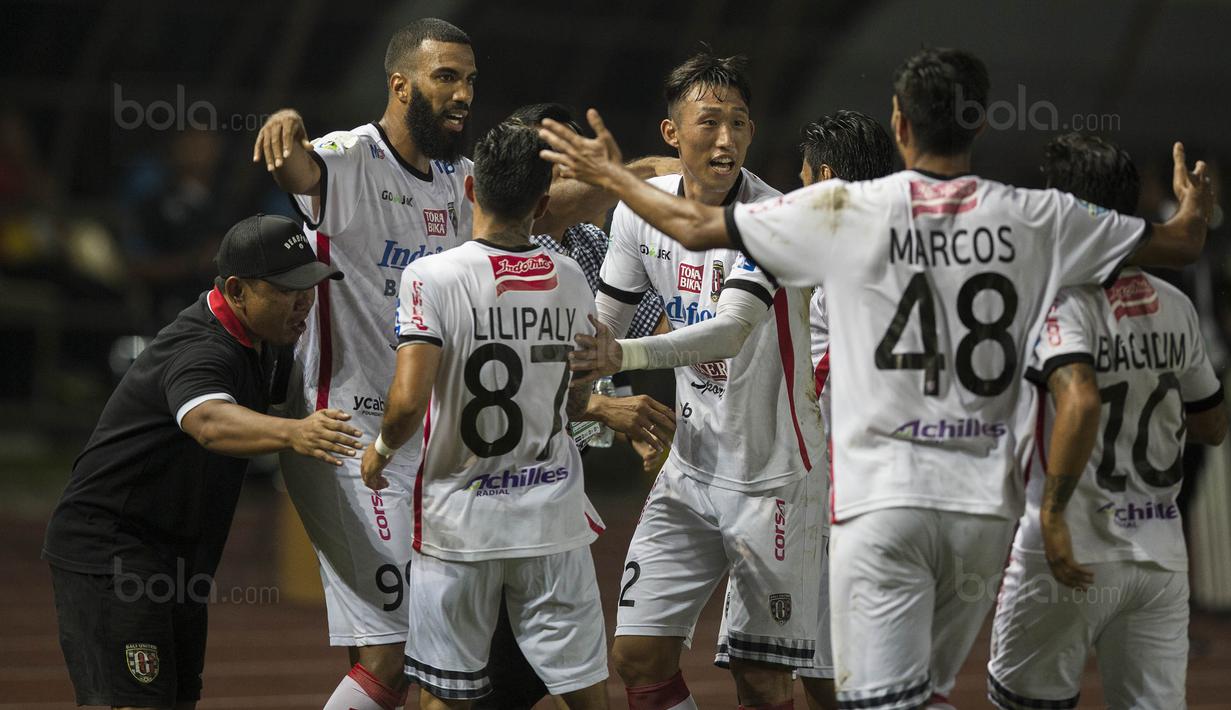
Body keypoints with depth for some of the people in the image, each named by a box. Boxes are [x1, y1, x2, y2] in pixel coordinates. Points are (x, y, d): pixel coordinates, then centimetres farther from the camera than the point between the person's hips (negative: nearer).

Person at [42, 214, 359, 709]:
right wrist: (291, 433, -67)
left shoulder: (265, 342, 4)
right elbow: (208, 422, -49)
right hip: (106, 548, -10)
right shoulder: (198, 349, -27)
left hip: (180, 552, 10)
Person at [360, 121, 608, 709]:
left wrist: (381, 450, -1)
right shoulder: (569, 280, 1)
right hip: (554, 518, 3)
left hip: (460, 521, -3)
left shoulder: (432, 277, -13)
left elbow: (409, 401, -21)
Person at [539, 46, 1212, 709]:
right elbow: (1180, 244, 14)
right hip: (986, 504, 4)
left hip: (883, 500, -3)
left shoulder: (847, 210, -4)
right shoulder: (1037, 218, 3)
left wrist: (613, 176, 21)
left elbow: (696, 227, 3)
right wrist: (1194, 206, 38)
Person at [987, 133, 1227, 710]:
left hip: (1071, 554, -6)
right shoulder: (1175, 307, 7)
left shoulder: (1061, 301, -12)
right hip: (1162, 554, 6)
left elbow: (1080, 403, -30)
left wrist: (1052, 514, -27)